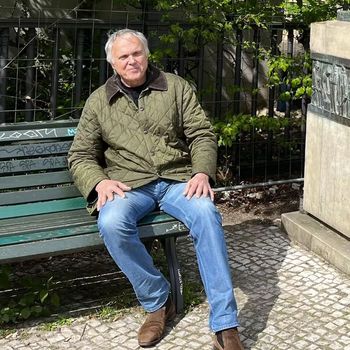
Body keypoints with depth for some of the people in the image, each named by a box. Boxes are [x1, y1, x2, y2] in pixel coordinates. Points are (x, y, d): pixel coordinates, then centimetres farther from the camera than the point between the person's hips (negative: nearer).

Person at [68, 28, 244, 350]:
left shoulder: (176, 87, 9)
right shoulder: (99, 101, 11)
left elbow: (202, 134, 7)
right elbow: (80, 155, 10)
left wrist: (203, 172, -12)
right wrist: (99, 182, -11)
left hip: (178, 179, 0)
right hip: (129, 185, 0)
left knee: (206, 213, -33)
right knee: (112, 222, -34)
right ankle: (157, 302, -13)